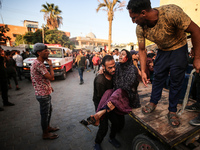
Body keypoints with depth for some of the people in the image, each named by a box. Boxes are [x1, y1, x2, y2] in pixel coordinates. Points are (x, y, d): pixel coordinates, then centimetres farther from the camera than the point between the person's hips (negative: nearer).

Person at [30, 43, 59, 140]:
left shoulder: (37, 63, 10)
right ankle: (45, 134, 27)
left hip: (45, 92, 10)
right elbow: (51, 77, -26)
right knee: (45, 113, 7)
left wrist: (49, 87, 13)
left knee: (49, 110, 24)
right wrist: (50, 65, -14)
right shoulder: (39, 64, -24)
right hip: (43, 94, -10)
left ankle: (47, 127, 43)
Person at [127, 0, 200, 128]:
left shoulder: (171, 12, -34)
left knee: (176, 81, 0)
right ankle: (153, 102, 26)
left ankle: (172, 111, 16)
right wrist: (143, 71, -12)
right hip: (162, 50, 4)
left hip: (179, 48, -3)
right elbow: (142, 50, -9)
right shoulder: (140, 28, -19)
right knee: (158, 77, 7)